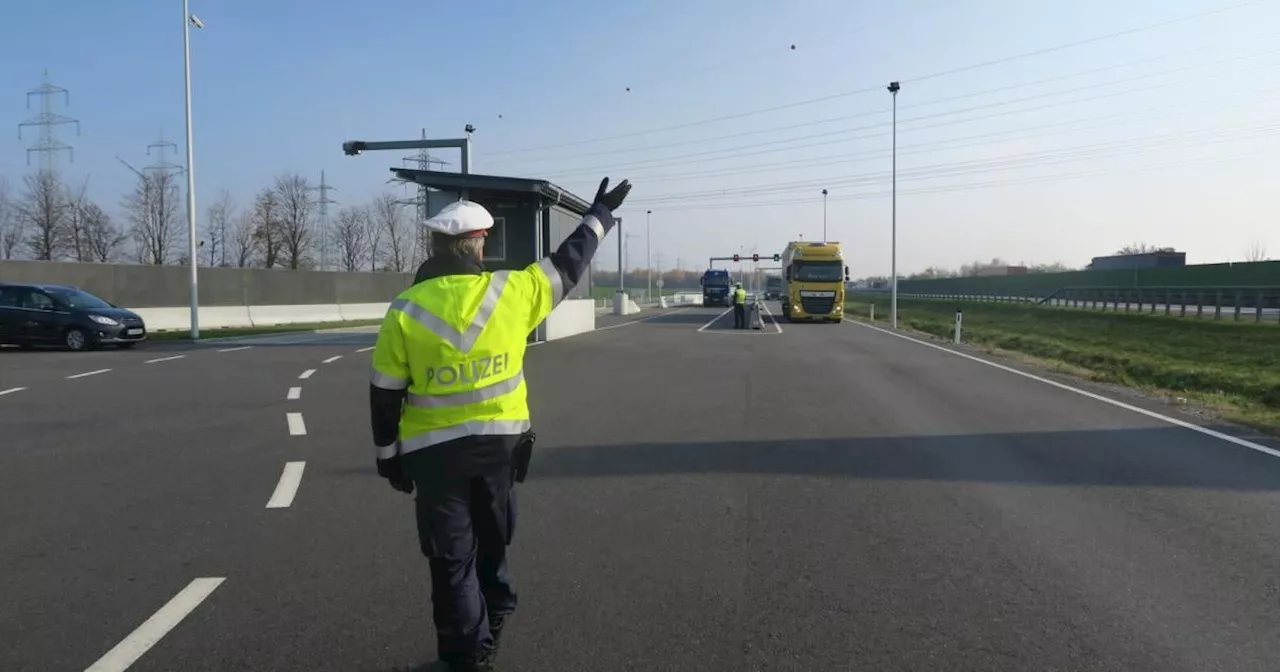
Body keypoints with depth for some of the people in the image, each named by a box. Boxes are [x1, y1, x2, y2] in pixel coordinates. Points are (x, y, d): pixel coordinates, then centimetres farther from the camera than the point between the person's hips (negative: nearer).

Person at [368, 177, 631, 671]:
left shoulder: (405, 311, -11)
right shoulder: (512, 291, -11)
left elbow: (385, 394, -6)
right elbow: (568, 264, 5)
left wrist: (388, 455, 7)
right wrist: (599, 215, 20)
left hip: (434, 451, -2)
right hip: (499, 440, 2)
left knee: (452, 557, 12)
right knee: (491, 542, 24)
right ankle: (489, 629, 41)